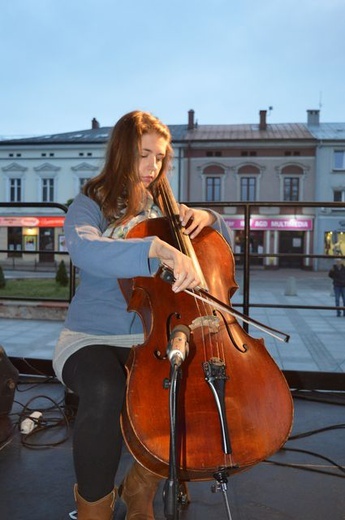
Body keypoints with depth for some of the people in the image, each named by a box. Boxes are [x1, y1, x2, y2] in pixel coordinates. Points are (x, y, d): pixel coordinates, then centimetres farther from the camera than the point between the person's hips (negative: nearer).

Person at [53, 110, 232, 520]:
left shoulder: (163, 207, 12)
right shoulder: (90, 205, -2)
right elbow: (84, 249, -27)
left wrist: (208, 219, -4)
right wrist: (158, 250, -42)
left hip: (156, 336, 4)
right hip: (94, 337, -4)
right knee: (105, 394, -34)